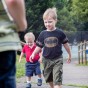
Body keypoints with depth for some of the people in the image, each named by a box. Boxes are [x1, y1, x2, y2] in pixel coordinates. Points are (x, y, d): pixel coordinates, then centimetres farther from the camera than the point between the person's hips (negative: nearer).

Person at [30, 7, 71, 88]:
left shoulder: (59, 33, -9)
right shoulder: (43, 34, -3)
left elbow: (66, 44, 4)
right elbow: (39, 46, 4)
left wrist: (70, 55, 13)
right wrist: (33, 54, -12)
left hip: (57, 60, -4)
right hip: (46, 60, 4)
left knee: (57, 80, -12)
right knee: (49, 79, 19)